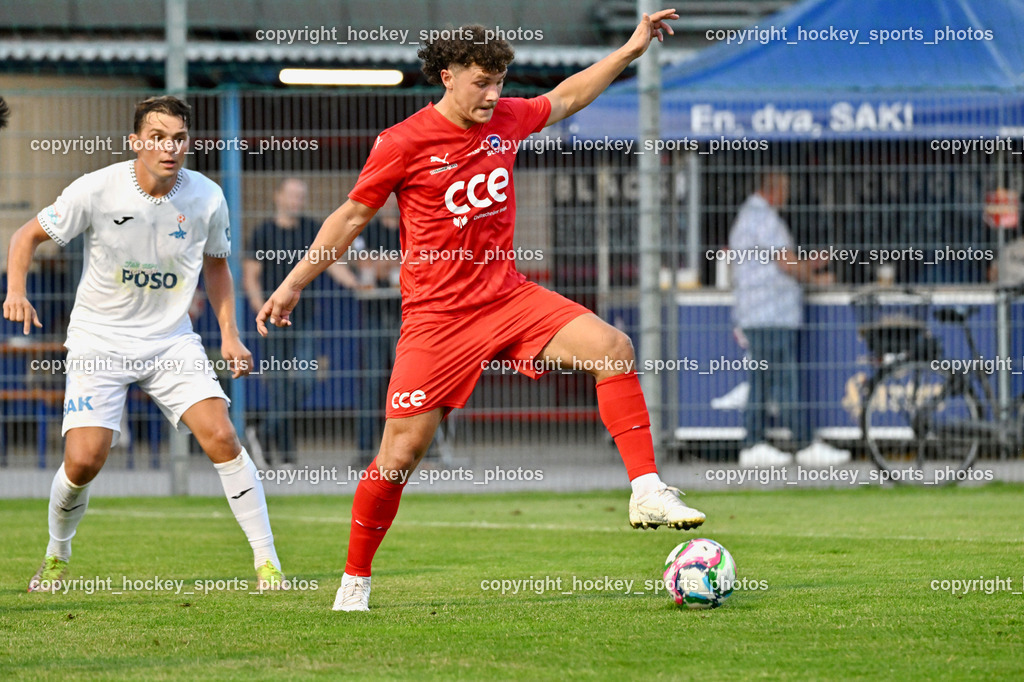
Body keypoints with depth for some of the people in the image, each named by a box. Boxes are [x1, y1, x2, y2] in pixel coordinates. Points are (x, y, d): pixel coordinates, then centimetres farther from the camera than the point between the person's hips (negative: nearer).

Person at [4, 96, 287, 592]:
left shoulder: (207, 198, -7)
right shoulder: (96, 190, -15)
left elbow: (215, 262, 13)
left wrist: (229, 334, 5)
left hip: (171, 341, 2)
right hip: (99, 341, -2)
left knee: (221, 438, -16)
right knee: (84, 460, -13)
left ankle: (267, 562, -7)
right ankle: (56, 557, 16)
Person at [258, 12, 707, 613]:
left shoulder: (506, 121, 4)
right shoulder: (403, 144, -10)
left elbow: (562, 101, 25)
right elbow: (353, 215, 3)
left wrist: (630, 51, 24)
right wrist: (294, 283, 4)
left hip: (508, 294, 4)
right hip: (437, 315, -4)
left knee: (612, 347, -19)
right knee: (400, 456, -6)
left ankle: (647, 493, -17)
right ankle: (355, 580, 13)